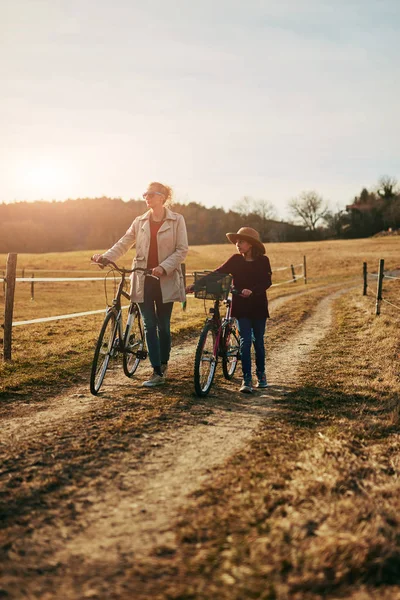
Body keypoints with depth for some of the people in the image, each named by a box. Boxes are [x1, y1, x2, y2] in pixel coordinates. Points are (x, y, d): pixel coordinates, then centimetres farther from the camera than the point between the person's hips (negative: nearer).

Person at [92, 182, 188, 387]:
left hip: (165, 280, -2)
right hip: (143, 279, 3)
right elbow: (123, 244, 6)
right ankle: (157, 372, 1)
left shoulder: (176, 220, -1)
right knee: (149, 326, -1)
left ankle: (163, 365, 26)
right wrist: (105, 257, -11)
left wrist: (164, 267, -18)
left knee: (163, 326, 6)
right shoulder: (140, 222, 8)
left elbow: (182, 250, -5)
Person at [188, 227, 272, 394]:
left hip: (258, 306, 0)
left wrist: (252, 290, -29)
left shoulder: (262, 261, -3)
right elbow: (217, 274, -5)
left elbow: (267, 281, -11)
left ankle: (261, 374, 29)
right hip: (241, 306, 0)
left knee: (258, 341, 9)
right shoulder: (235, 260, 0)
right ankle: (247, 379, -3)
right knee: (245, 341, -6)